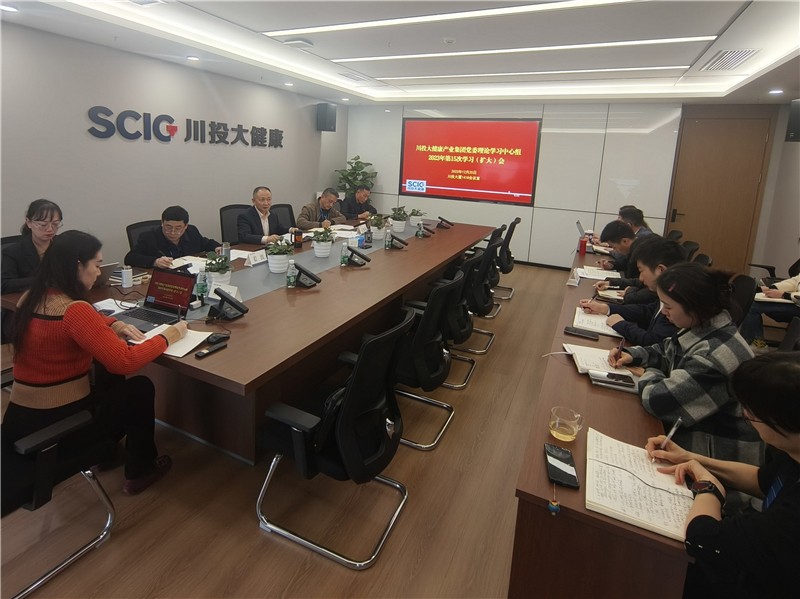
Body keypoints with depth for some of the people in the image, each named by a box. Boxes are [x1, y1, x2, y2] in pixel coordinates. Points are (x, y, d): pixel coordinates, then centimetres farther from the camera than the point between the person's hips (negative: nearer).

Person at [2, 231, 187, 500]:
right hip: (58, 424, -8)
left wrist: (114, 325, 3)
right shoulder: (74, 310, -27)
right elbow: (125, 362, -28)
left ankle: (107, 449, 45)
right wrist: (167, 336, -15)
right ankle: (140, 471, 26)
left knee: (111, 383, 28)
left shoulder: (31, 298, 2)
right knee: (141, 388, 11)